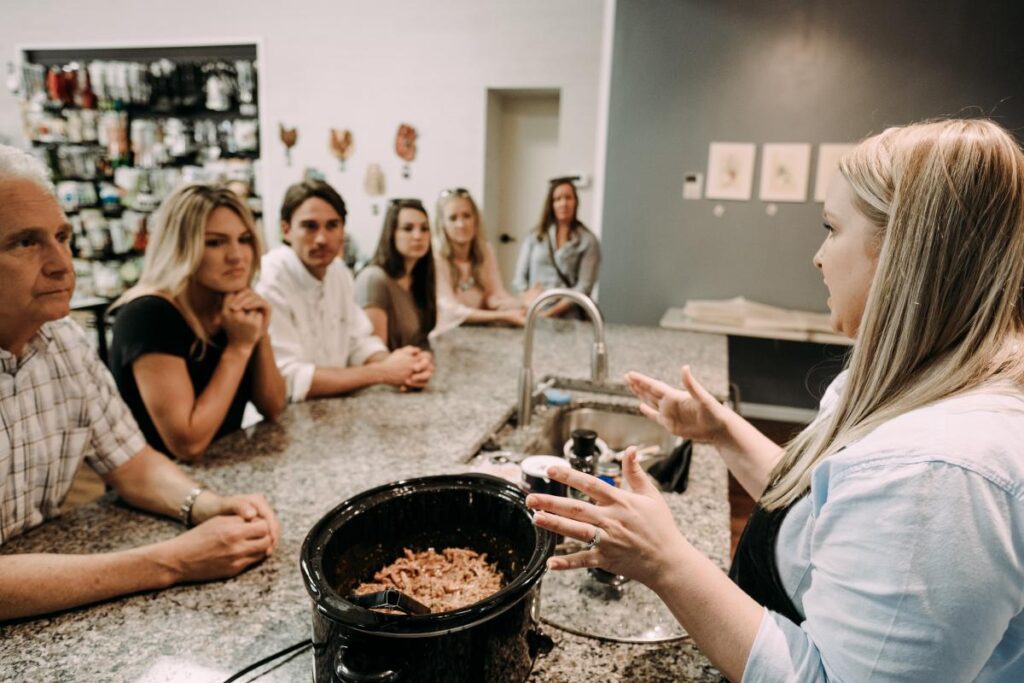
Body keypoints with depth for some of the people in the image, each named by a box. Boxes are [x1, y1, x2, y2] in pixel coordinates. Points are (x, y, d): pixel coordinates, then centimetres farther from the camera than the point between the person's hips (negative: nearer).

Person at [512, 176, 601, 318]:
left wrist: (549, 312, -12)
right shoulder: (535, 237, 14)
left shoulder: (588, 241, 5)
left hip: (566, 317, -1)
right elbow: (520, 277, 10)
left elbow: (584, 288, -2)